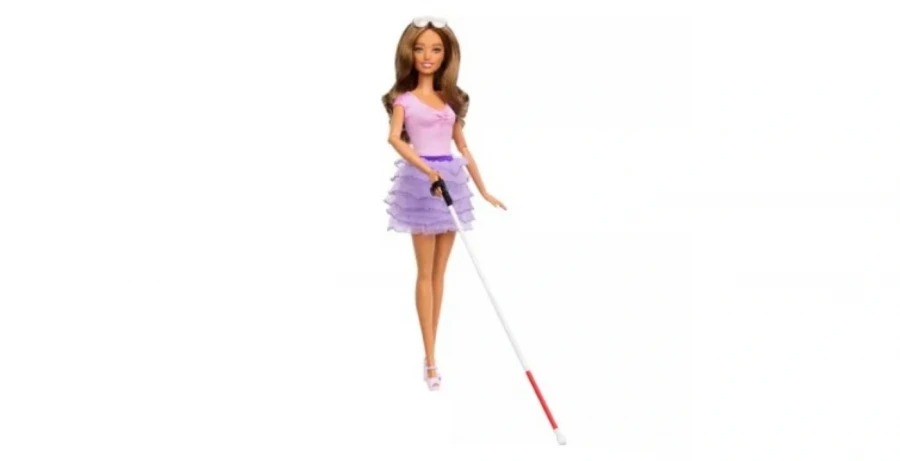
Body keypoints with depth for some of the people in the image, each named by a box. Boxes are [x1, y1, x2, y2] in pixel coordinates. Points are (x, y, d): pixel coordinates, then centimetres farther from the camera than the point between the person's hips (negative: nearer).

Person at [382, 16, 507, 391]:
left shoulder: (450, 99, 14)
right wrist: (427, 170, -30)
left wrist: (484, 191, 15)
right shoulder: (403, 97, 0)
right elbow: (394, 138, -17)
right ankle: (430, 359, -1)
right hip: (419, 181, -5)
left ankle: (429, 351, 15)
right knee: (425, 271, -4)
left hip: (451, 181, 5)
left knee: (440, 271, 7)